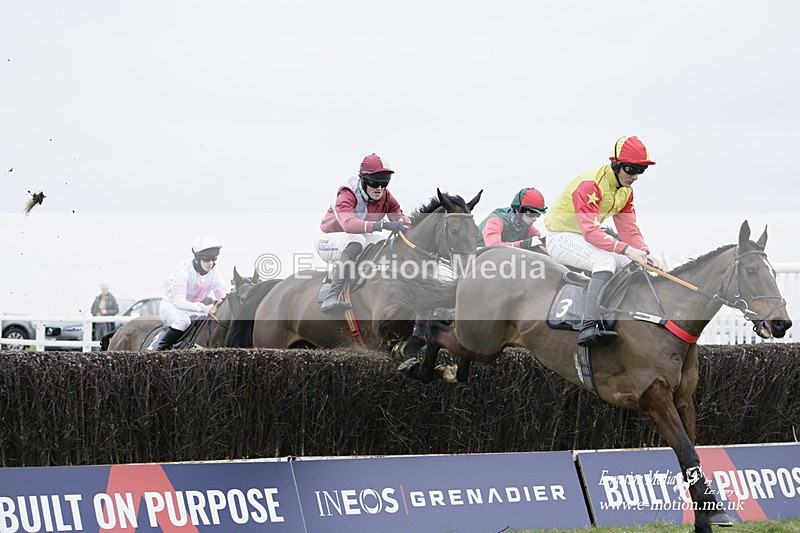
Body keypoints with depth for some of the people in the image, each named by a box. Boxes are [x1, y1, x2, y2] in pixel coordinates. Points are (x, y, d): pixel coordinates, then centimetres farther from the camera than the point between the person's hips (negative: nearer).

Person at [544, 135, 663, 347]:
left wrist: (645, 252, -18)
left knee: (633, 264, 0)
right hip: (561, 237, -10)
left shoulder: (626, 191, 4)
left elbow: (629, 229, 1)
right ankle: (589, 327, -46)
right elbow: (590, 231, -35)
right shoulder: (589, 185, -26)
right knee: (606, 260, -33)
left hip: (587, 239, 10)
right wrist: (625, 249, -42)